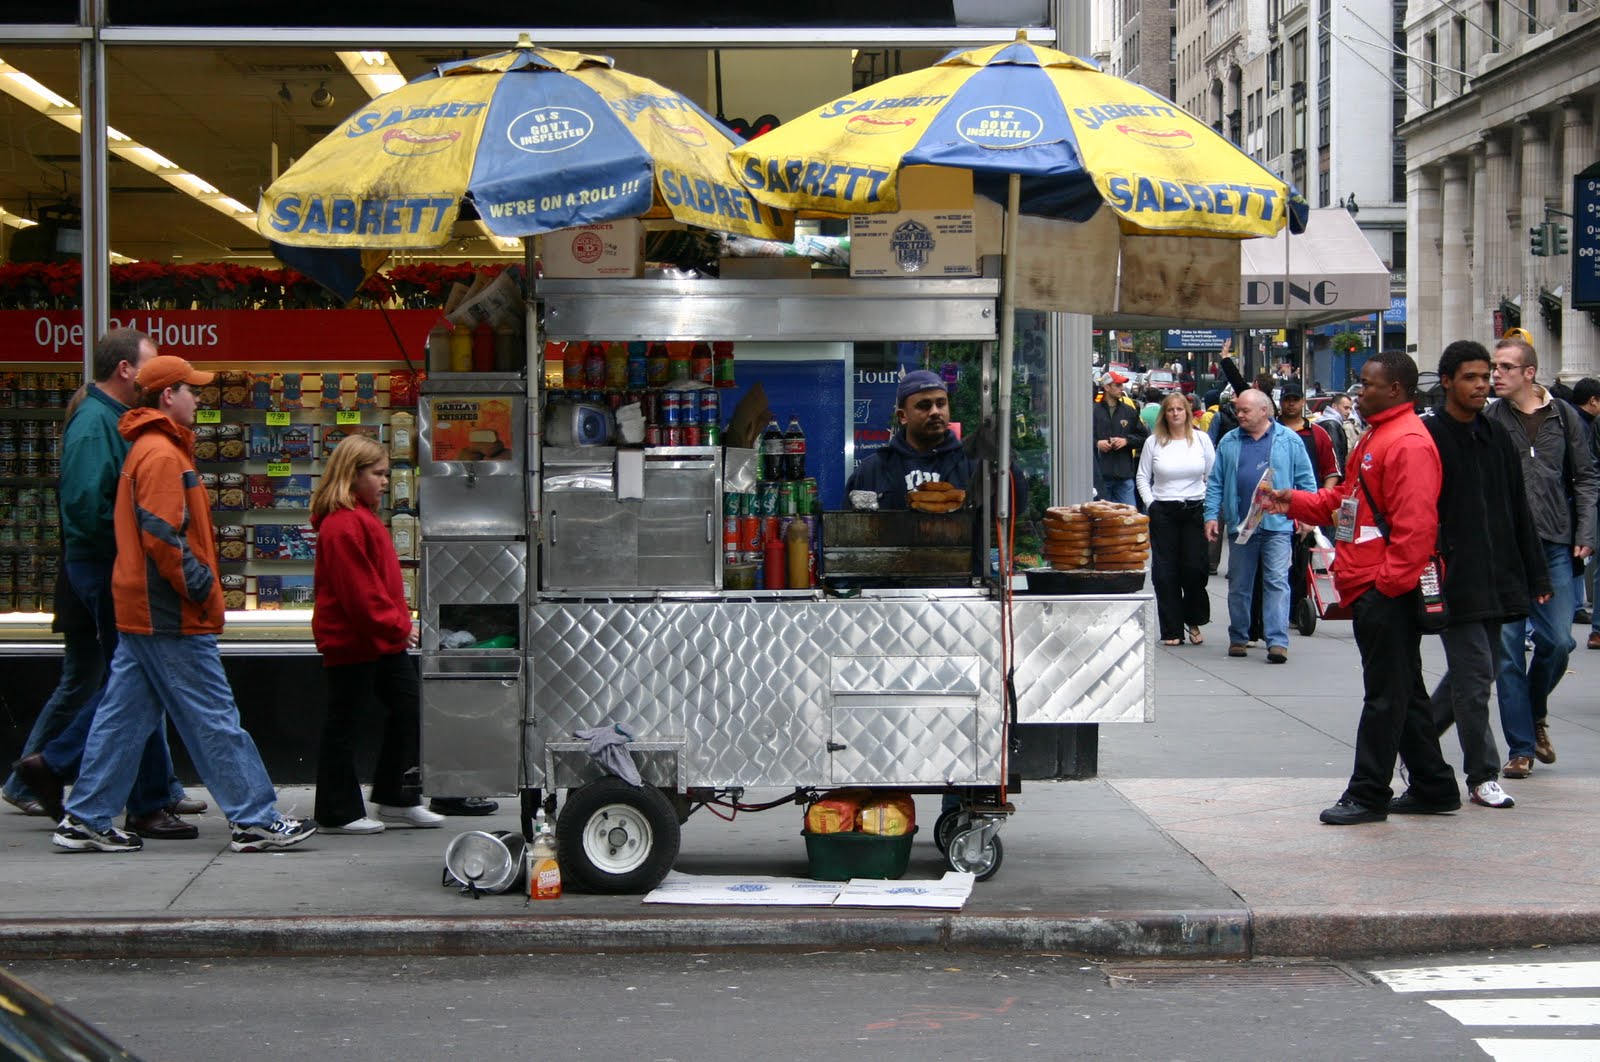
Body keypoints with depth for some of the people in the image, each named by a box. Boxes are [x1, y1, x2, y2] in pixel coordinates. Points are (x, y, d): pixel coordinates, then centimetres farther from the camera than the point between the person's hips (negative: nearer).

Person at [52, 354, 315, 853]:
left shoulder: (145, 449, 18)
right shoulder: (163, 454, -15)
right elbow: (163, 537, -22)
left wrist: (199, 586, 17)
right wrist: (201, 588, -14)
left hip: (140, 611, 10)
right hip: (172, 621, -10)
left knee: (122, 718, 11)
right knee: (215, 720, -5)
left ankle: (86, 820, 13)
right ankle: (255, 821, 0)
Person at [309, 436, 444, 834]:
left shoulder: (364, 517, 16)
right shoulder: (342, 525, -18)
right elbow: (357, 589, -23)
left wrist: (400, 622, 11)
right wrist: (396, 625, -18)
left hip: (382, 637, 11)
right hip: (352, 639, -11)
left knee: (407, 707, 12)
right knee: (344, 724, -1)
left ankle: (397, 798, 20)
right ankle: (338, 812, 6)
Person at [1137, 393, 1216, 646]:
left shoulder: (1201, 439, 5)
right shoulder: (1154, 443, 5)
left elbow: (1213, 476, 7)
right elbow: (1142, 477, 9)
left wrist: (1209, 507, -1)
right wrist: (1150, 504, -2)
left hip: (1195, 511, 0)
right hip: (1163, 512, 0)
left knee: (1194, 568, -7)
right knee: (1165, 572, -1)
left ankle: (1194, 621, 14)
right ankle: (1172, 630, 6)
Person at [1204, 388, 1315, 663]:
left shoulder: (1289, 441, 3)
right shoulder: (1229, 443, 10)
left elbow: (1305, 480, 5)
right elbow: (1215, 483, 10)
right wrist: (1211, 515, 1)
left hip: (1277, 525, -3)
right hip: (1240, 525, 3)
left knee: (1277, 583, -9)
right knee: (1238, 585, 10)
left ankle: (1278, 641, -11)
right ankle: (1238, 638, 22)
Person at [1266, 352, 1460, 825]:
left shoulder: (1409, 443, -16)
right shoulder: (1377, 435, 18)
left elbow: (1415, 523, -22)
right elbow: (1347, 498, 26)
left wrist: (1389, 582, -21)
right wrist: (1295, 503, 13)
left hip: (1386, 591, -11)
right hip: (1370, 588, 11)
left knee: (1386, 695, -4)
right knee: (1402, 692, 15)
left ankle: (1369, 795, 0)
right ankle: (1434, 788, 22)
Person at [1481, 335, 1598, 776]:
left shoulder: (1563, 417, 5)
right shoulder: (1487, 419, -1)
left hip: (1554, 546, 2)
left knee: (1558, 641, 1)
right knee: (1508, 650, 0)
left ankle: (1535, 714, 29)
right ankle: (1521, 747, 8)